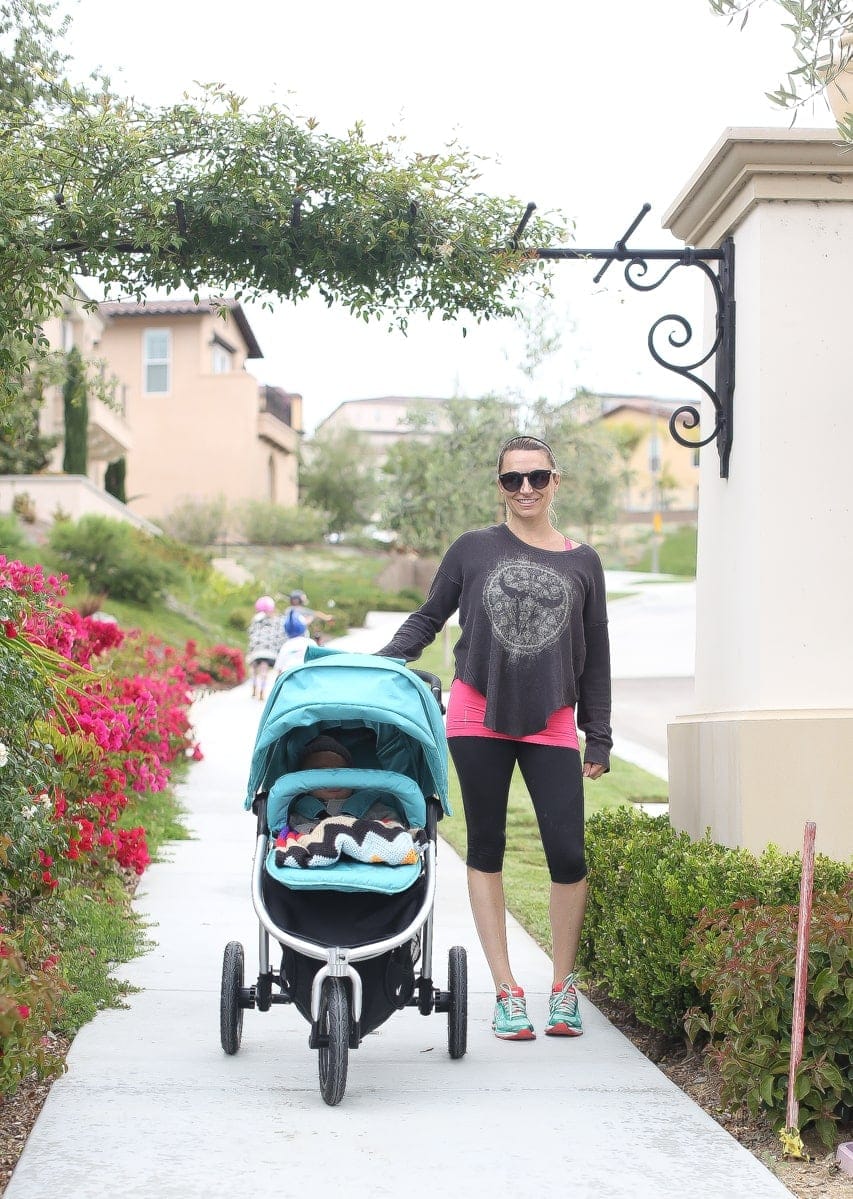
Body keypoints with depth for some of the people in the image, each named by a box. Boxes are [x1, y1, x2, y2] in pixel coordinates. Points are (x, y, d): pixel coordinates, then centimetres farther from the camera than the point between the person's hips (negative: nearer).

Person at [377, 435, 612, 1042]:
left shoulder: (583, 563, 8)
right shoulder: (473, 550, 4)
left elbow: (595, 656, 11)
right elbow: (427, 619, 10)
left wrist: (598, 739, 8)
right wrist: (382, 663, -7)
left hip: (551, 726, 0)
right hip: (479, 718, 0)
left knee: (568, 855, -6)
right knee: (487, 851, 5)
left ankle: (564, 986, 14)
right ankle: (507, 989, 15)